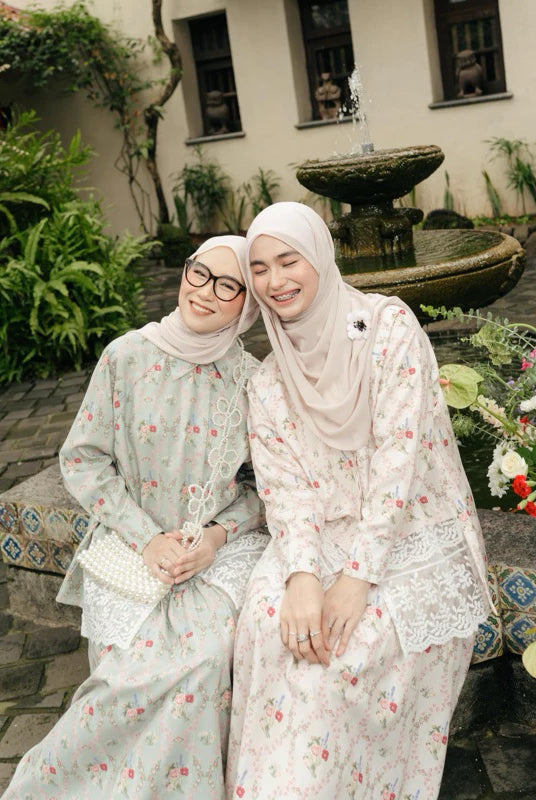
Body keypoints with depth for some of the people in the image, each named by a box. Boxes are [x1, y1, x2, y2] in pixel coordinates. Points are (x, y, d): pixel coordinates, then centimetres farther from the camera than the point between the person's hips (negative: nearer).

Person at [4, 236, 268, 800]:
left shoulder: (253, 381, -1)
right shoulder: (127, 356, -3)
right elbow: (82, 461, -2)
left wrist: (216, 537, -12)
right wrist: (148, 540, -10)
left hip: (223, 544, 1)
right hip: (131, 541, -1)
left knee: (203, 654, -23)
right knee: (142, 666, -20)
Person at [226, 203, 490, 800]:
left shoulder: (388, 325, -8)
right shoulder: (267, 382, 7)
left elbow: (398, 453, -16)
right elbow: (284, 486, -4)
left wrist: (357, 576, -22)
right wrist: (301, 575, -23)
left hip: (417, 540, -3)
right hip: (329, 538, 4)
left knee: (352, 642, -26)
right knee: (270, 616, -23)